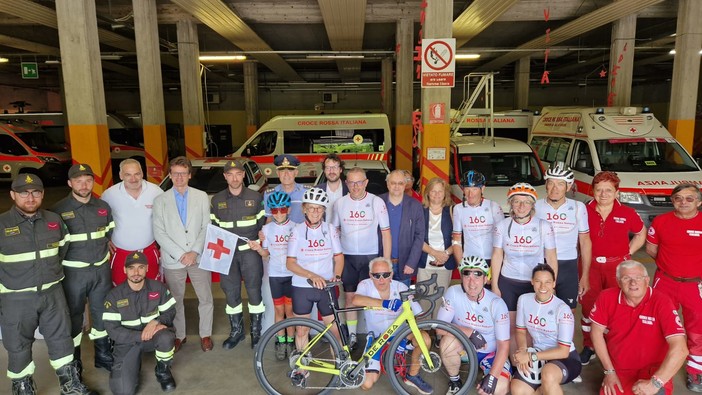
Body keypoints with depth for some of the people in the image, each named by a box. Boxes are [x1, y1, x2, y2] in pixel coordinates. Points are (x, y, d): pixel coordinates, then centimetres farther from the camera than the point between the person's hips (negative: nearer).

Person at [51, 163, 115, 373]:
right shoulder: (59, 210, -9)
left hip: (101, 269, 4)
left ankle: (104, 356, 31)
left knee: (102, 313, 14)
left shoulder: (103, 206, 4)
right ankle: (73, 362, 24)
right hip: (73, 272, -4)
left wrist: (104, 250, 10)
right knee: (73, 317, 8)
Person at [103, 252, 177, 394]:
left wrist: (156, 321, -25)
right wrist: (142, 335, -25)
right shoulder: (114, 296, -11)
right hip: (128, 342, -1)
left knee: (166, 338, -36)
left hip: (155, 335, 1)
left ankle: (163, 370, -3)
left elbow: (170, 312, -2)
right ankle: (135, 364, 20)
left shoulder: (158, 287, -7)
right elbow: (113, 330, -14)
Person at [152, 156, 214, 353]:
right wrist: (180, 254, -12)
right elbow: (159, 232, -4)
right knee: (175, 301, 12)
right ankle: (179, 335, 30)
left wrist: (194, 252, -11)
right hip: (173, 261, 0)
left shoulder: (202, 197, 3)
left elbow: (207, 227, 0)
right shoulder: (160, 200, 2)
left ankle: (205, 334, 25)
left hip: (199, 258, 0)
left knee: (206, 299, 7)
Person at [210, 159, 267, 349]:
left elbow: (263, 223, 7)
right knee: (231, 294, 8)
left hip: (250, 251, -2)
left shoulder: (255, 197, 2)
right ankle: (236, 331, 25)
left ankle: (256, 331, 17)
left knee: (254, 292, 2)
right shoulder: (217, 200, 6)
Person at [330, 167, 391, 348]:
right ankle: (351, 335, 21)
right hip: (347, 257, 2)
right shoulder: (340, 203, 1)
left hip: (371, 257, -2)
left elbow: (386, 233, -3)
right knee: (350, 297, 8)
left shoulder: (377, 202, -6)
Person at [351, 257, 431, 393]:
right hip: (376, 336, 0)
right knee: (366, 384, -12)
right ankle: (378, 365, 25)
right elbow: (356, 300, -40)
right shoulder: (365, 285, -16)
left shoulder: (401, 288, -13)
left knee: (425, 339, -30)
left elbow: (419, 315, -13)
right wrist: (385, 303, -48)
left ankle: (412, 375, -2)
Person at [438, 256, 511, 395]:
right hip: (465, 346, 1)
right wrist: (470, 332, -28)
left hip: (490, 352, -1)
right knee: (448, 341, -32)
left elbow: (503, 345, -18)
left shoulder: (497, 304, -21)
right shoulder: (453, 293, -19)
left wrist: (492, 377, -26)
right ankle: (455, 382, -2)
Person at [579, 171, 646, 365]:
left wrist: (628, 252, 5)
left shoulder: (627, 213, -2)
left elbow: (641, 234, 15)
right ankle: (588, 347, 19)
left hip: (617, 266, 0)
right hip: (590, 265, 0)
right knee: (589, 306, 3)